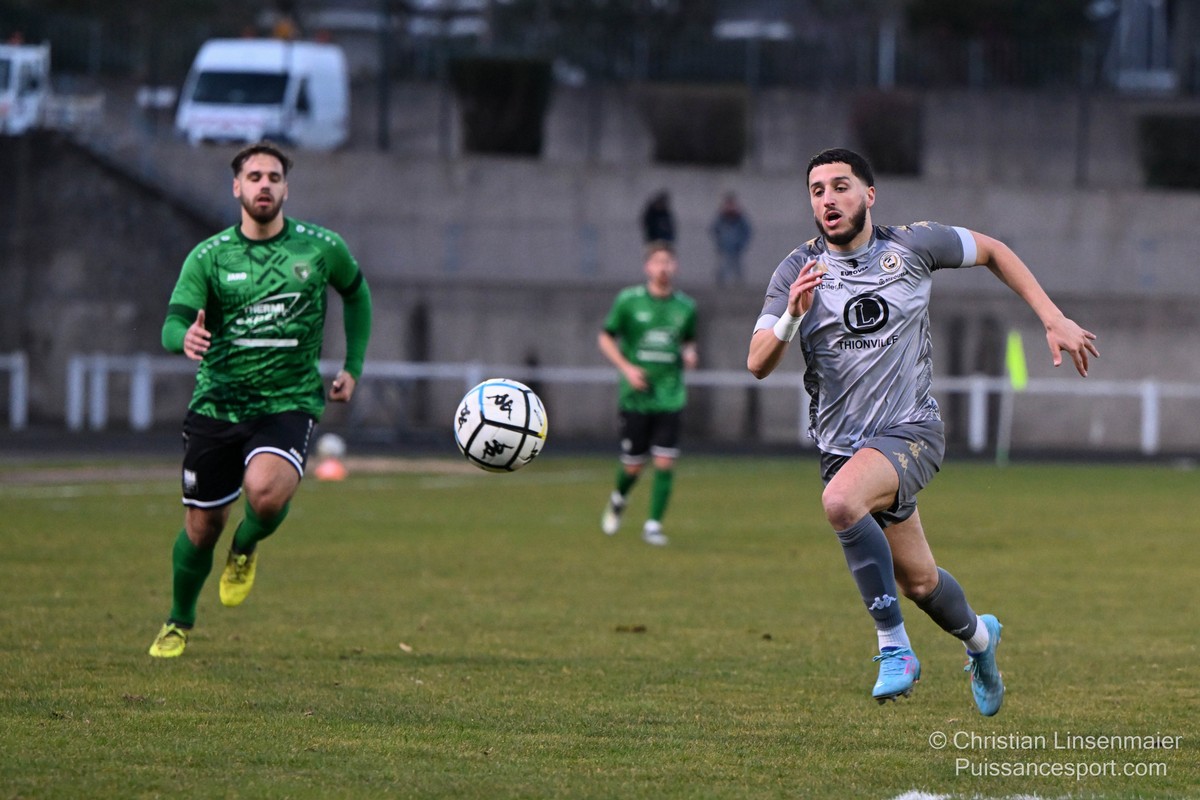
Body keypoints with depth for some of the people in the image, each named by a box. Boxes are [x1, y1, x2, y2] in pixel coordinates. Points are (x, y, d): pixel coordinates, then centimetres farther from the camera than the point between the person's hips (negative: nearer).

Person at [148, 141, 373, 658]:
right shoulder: (208, 257, -1)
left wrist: (352, 366, 14)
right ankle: (179, 623, 34)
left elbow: (356, 292, 20)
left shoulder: (321, 248, 0)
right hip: (216, 403, 1)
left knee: (266, 492, -30)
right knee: (201, 527, 6)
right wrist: (186, 336, -35)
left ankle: (246, 549, 7)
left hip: (289, 403, -1)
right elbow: (172, 325, -11)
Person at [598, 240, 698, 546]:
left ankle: (653, 525, 1)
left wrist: (690, 354, -3)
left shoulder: (686, 306, 5)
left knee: (665, 463, -9)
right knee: (633, 466, 3)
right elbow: (606, 338, 4)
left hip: (670, 397, 2)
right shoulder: (628, 301, -3)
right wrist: (626, 367, -10)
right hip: (635, 395, -2)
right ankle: (618, 499, 36)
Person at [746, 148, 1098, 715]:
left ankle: (893, 646, -23)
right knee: (919, 583, 13)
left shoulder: (912, 246, -5)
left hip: (911, 430, -3)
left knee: (841, 501, -34)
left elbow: (991, 251, 12)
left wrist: (1054, 320, 7)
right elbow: (758, 364, -10)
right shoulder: (798, 272, -4)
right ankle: (978, 636, 47)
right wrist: (792, 315, -30)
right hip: (843, 444, 3)